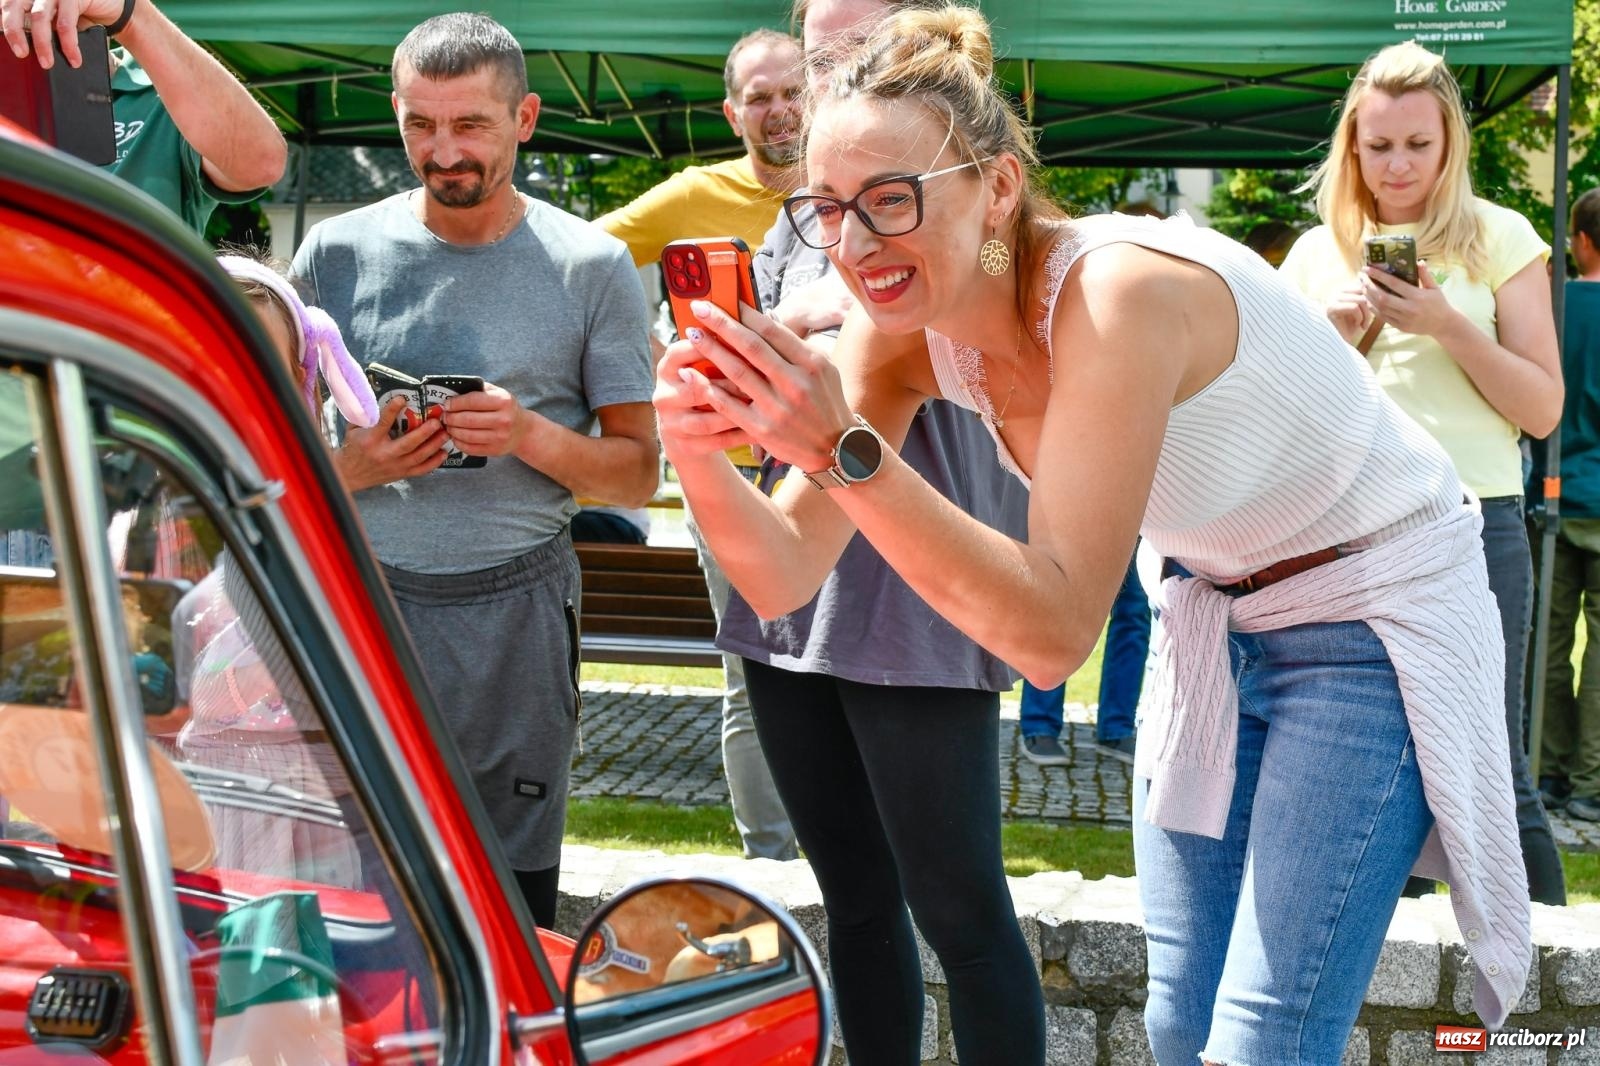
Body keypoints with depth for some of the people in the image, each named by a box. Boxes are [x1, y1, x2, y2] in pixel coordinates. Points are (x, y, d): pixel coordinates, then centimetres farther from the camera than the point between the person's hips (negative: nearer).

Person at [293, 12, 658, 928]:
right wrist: (349, 467, -10)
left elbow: (640, 473, 4)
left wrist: (531, 436, -14)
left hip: (515, 613, -1)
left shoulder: (591, 267, 2)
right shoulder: (338, 252, 6)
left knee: (514, 896, 2)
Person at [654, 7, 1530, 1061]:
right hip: (1213, 612, 7)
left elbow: (1055, 633, -37)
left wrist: (843, 449, -44)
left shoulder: (1120, 293, -33)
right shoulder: (901, 328, -12)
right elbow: (787, 576, -13)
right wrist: (699, 449, -32)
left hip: (1373, 618, -6)